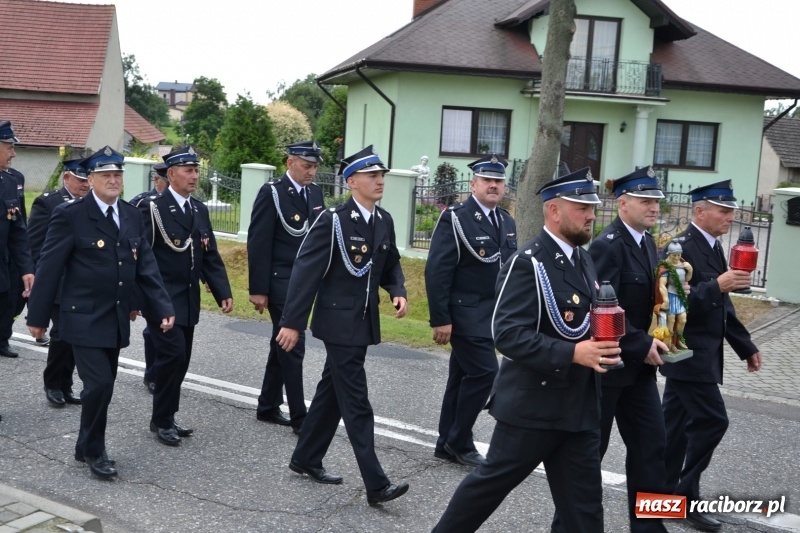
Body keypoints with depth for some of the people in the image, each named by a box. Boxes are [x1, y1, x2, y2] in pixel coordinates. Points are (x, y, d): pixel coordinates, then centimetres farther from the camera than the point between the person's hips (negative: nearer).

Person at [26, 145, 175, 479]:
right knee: (99, 384, -11)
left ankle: (86, 446, 29)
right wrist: (38, 316, -8)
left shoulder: (133, 217, 7)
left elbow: (146, 267, 6)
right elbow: (49, 268, -9)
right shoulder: (70, 215, -10)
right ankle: (93, 451, 10)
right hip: (84, 320, -6)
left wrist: (164, 307, -3)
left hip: (117, 320, 6)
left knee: (103, 386, 12)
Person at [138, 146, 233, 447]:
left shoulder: (200, 210, 11)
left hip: (188, 301, 7)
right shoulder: (152, 209, -10)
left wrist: (223, 292, 1)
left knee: (181, 360, 10)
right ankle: (162, 420, 6)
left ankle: (165, 418, 24)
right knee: (172, 355, -11)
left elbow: (210, 257, 11)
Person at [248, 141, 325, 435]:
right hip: (280, 281, -7)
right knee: (293, 346, -5)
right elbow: (258, 243, -13)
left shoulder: (315, 192, 8)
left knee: (282, 345, 15)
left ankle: (268, 407, 27)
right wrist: (258, 289, -15)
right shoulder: (272, 192, -12)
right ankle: (299, 417, 3)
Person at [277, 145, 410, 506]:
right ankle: (376, 485, -3)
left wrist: (398, 292, -2)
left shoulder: (384, 221, 7)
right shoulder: (333, 220, -14)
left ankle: (306, 459, 34)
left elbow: (391, 265, 19)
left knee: (332, 392, 18)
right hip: (339, 322, -8)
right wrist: (292, 322, -18)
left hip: (364, 322, 8)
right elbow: (306, 271, -16)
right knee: (356, 402, -6)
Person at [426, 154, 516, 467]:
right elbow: (437, 271, -16)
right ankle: (459, 441, 6)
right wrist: (440, 319, -19)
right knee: (484, 372, -11)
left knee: (462, 376, 12)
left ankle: (448, 444, 22)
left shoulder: (506, 222, 11)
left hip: (492, 313, 7)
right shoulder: (455, 218, -12)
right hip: (465, 312, -7)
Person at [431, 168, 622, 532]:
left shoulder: (583, 260, 11)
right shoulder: (528, 262, -16)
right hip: (532, 404, -7)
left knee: (584, 503, 11)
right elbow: (508, 334, -24)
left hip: (579, 407, 8)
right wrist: (572, 354, -29)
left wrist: (601, 350, 1)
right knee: (492, 481, 9)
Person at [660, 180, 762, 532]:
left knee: (676, 422, 13)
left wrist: (746, 347, 19)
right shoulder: (681, 248, -16)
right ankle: (684, 495, 4)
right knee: (712, 420, -8)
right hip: (688, 352, -9)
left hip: (699, 353, 9)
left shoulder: (714, 248, 13)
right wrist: (717, 285, -31)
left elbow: (720, 307, 19)